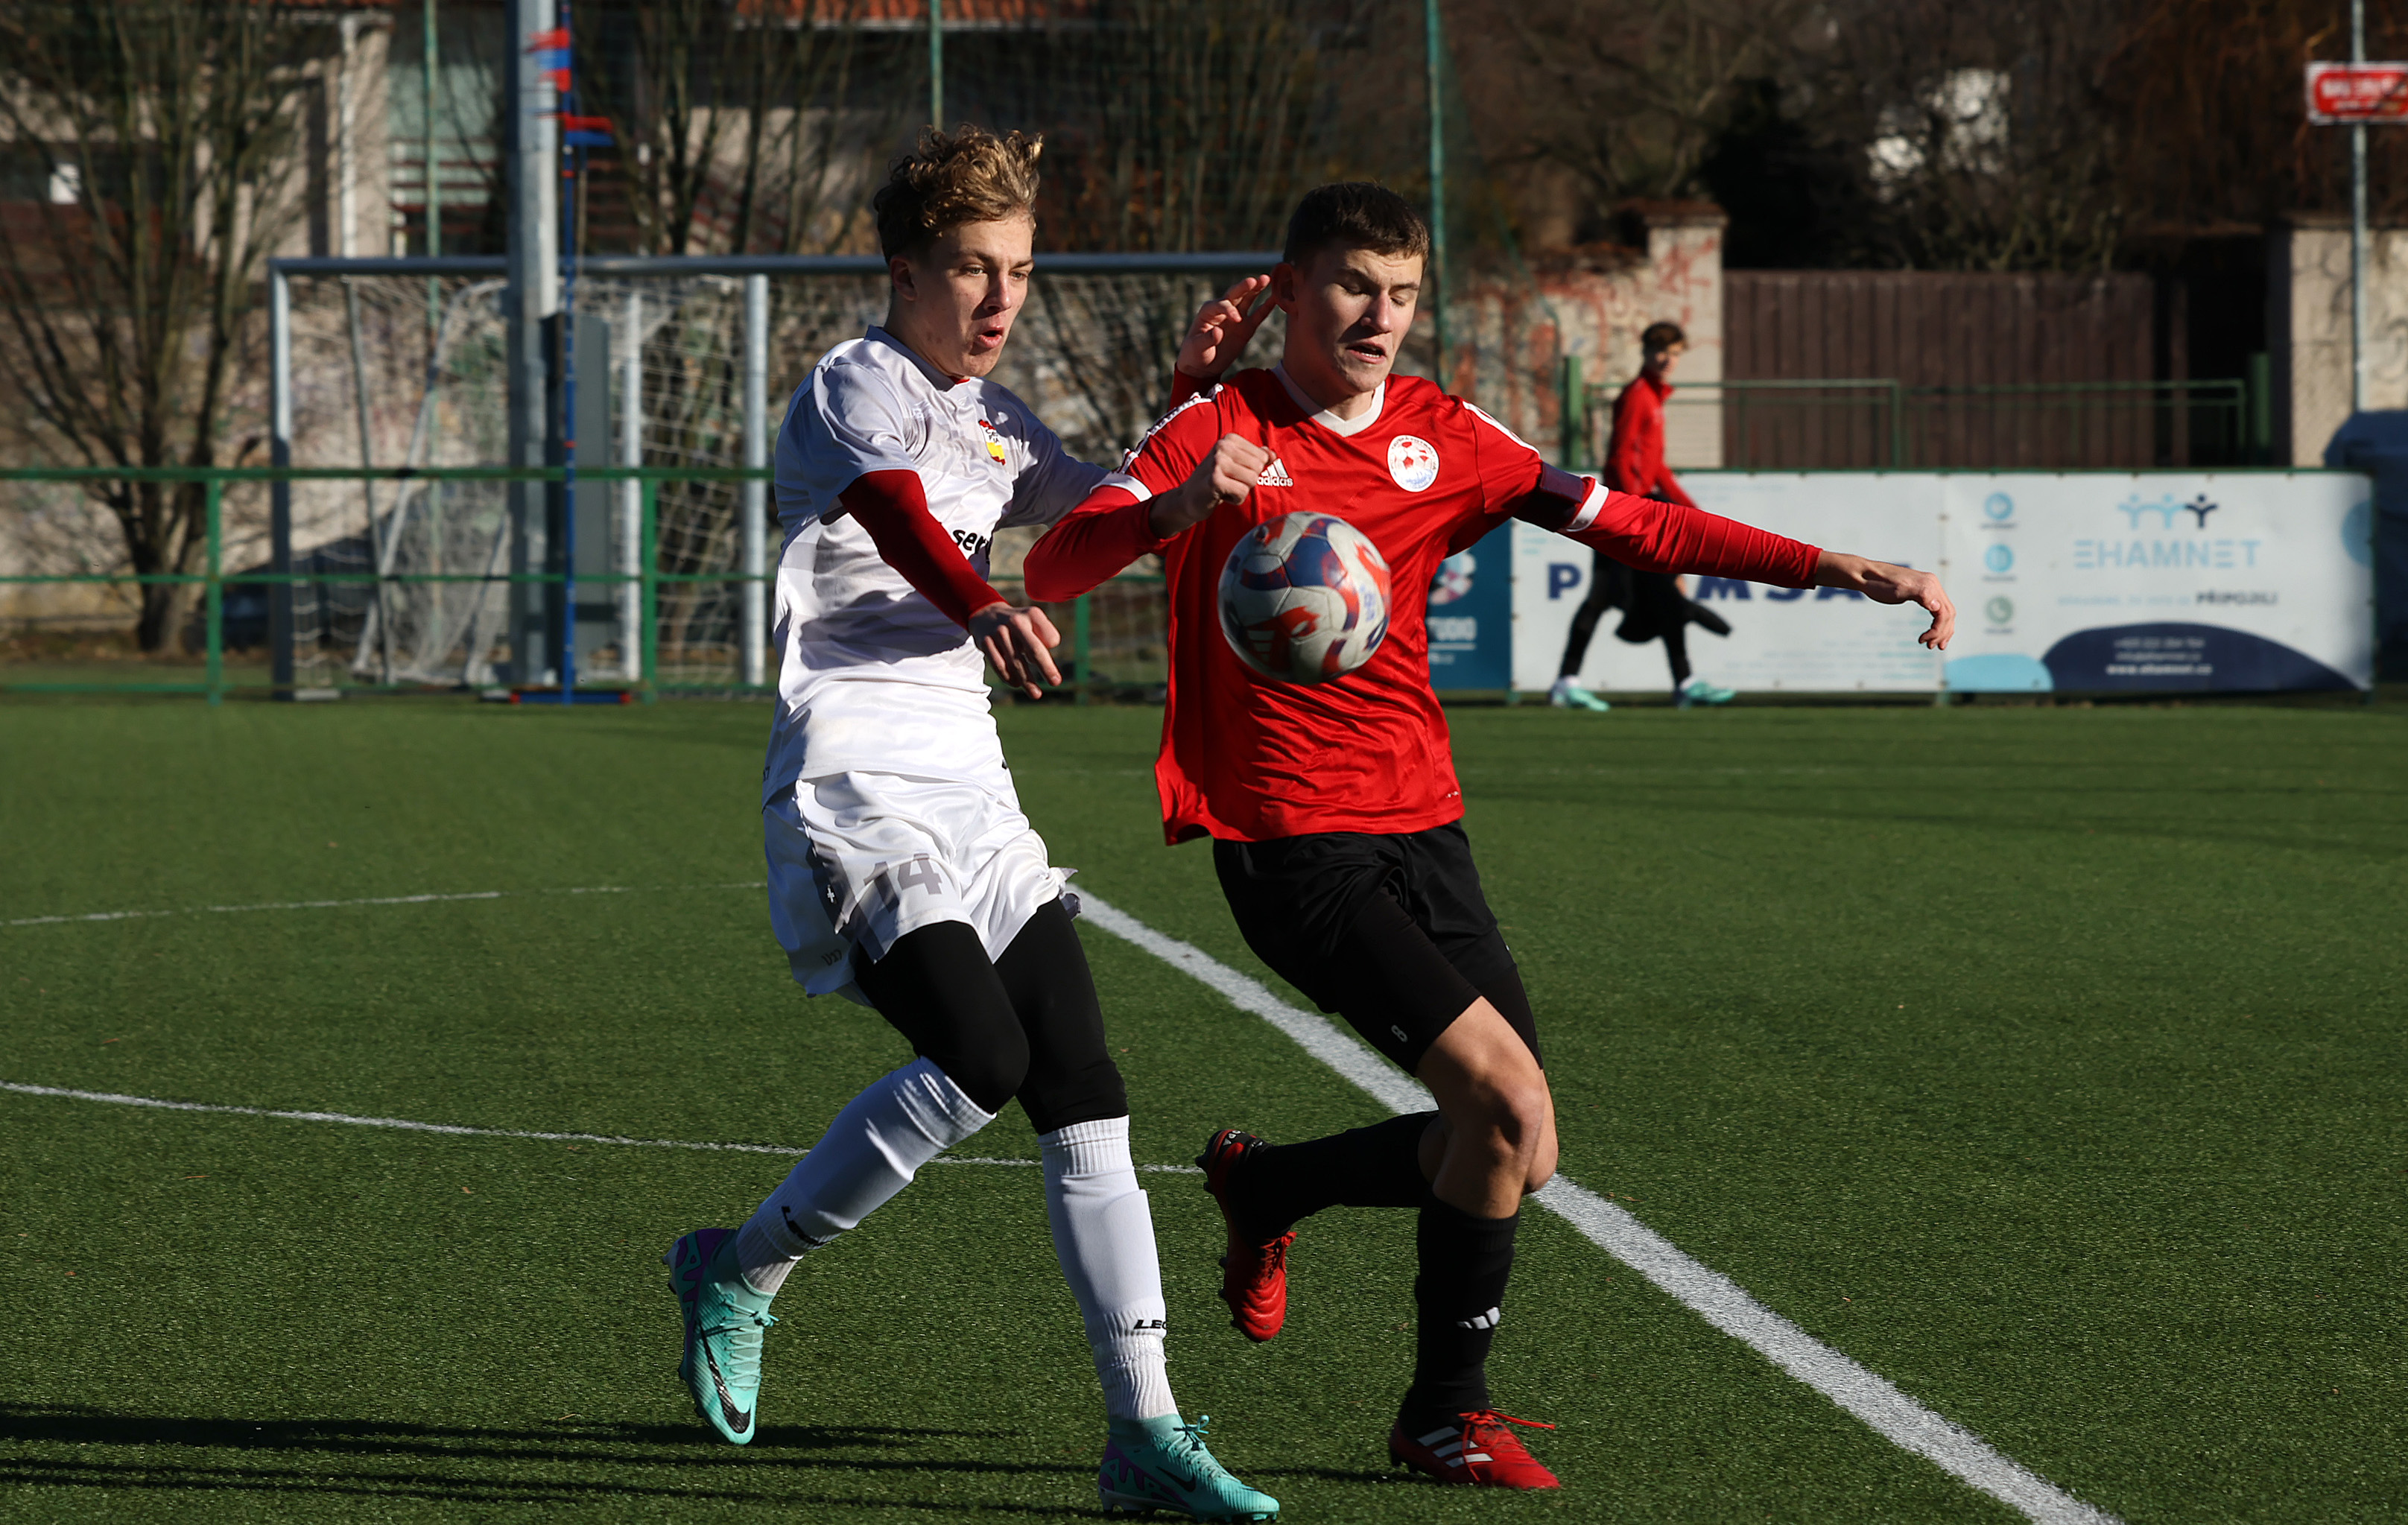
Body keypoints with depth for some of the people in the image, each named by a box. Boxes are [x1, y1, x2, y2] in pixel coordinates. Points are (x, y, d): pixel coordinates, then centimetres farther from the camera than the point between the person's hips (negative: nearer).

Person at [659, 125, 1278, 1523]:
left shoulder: (993, 417, 17)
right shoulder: (857, 389, -8)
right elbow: (897, 512, -31)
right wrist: (984, 610, -52)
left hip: (970, 797, 8)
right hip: (854, 792, -8)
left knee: (1085, 1084, -3)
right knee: (979, 1059, -24)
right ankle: (741, 1272, -3)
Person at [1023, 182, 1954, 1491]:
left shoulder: (1443, 437, 9)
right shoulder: (1219, 430, -5)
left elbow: (1633, 527, 10)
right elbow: (1052, 570, -17)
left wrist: (1840, 571, 1)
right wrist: (1174, 508, -37)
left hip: (1422, 829, 6)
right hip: (1289, 844, -6)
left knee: (1513, 1158, 4)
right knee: (1508, 1101, -18)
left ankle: (1261, 1187, 30)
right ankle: (1445, 1417, -1)